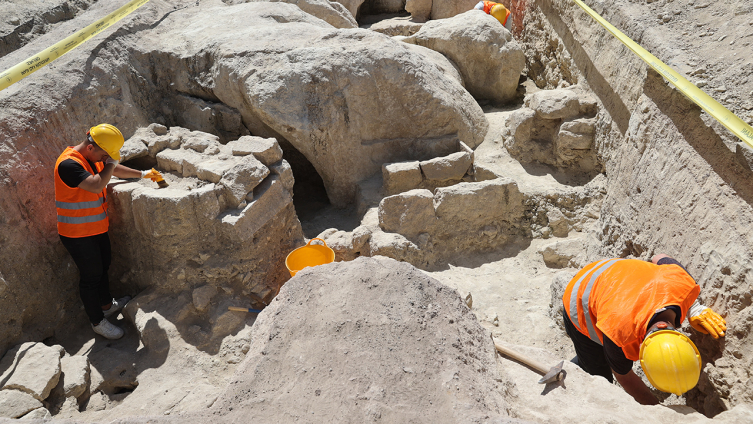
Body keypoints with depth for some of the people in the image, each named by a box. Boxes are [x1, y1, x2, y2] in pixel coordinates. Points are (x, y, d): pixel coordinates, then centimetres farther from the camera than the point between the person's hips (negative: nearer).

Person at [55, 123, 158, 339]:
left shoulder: (93, 158, 2)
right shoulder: (69, 164, -28)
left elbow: (115, 169, 21)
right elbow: (96, 185, -41)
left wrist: (143, 174, 24)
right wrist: (110, 162, -27)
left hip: (97, 228, 9)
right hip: (78, 235, -9)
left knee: (103, 267, 24)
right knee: (91, 277, 5)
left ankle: (107, 305, 46)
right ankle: (98, 322, 22)